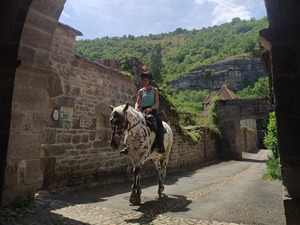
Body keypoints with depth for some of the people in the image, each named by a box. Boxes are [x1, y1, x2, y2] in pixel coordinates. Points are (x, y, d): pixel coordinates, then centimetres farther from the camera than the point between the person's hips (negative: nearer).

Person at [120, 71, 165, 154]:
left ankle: (160, 146, -27)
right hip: (142, 111, 3)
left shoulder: (155, 90, 6)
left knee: (159, 123, -33)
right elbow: (137, 102, 7)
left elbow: (157, 103, -3)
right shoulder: (141, 91, 14)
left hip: (152, 111, -3)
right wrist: (136, 108, -17)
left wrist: (150, 108, -23)